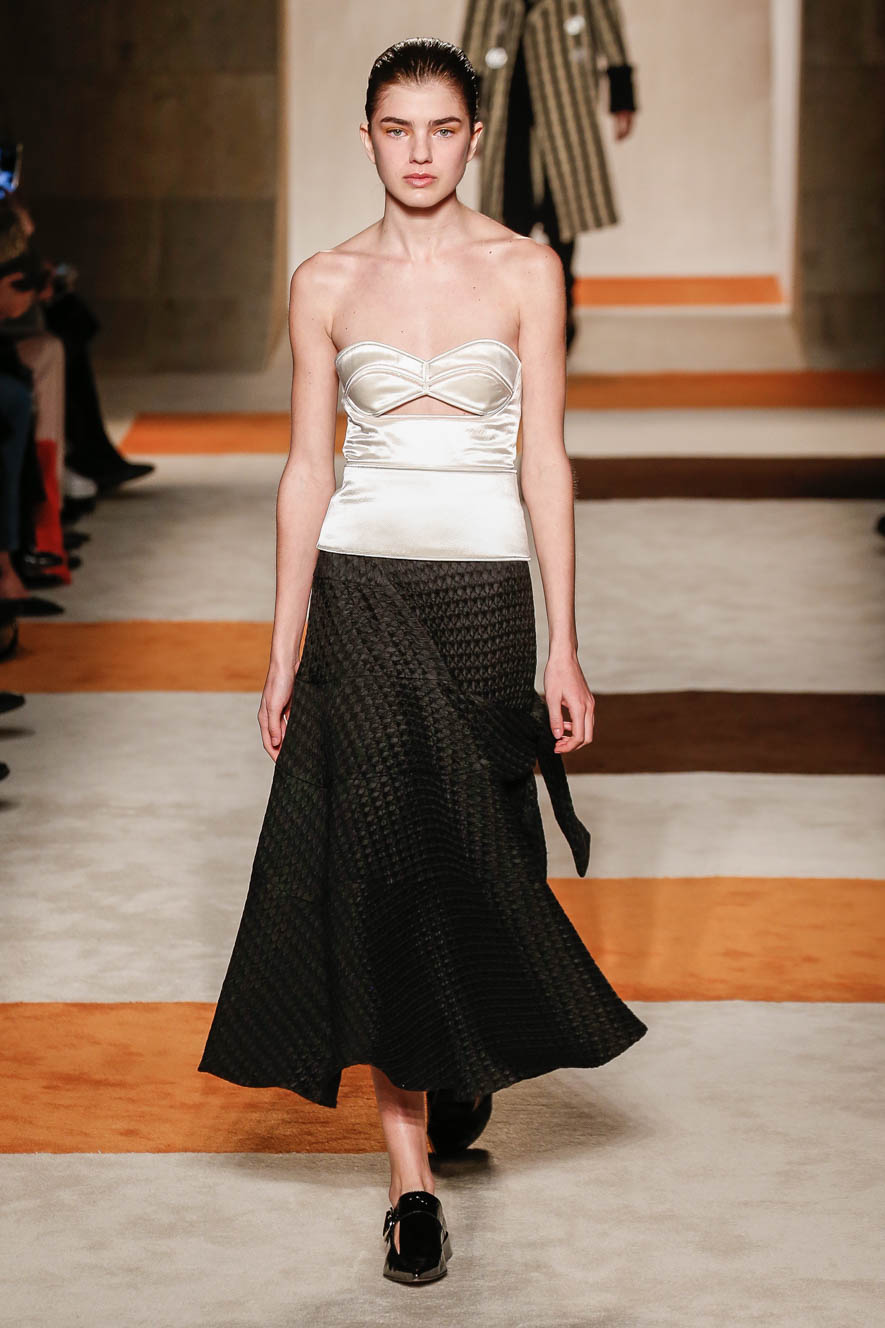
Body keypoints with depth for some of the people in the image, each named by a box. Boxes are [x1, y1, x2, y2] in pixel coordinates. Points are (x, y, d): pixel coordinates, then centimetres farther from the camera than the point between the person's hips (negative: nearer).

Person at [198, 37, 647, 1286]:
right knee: (379, 853, -7)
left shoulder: (524, 270, 1)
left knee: (467, 851, 8)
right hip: (359, 587, 0)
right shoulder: (325, 283, 3)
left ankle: (472, 1059, 39)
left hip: (484, 588, 0)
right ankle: (412, 1175, -3)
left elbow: (546, 461, -1)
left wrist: (565, 648, -4)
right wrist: (284, 651, 2)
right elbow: (307, 469, 5)